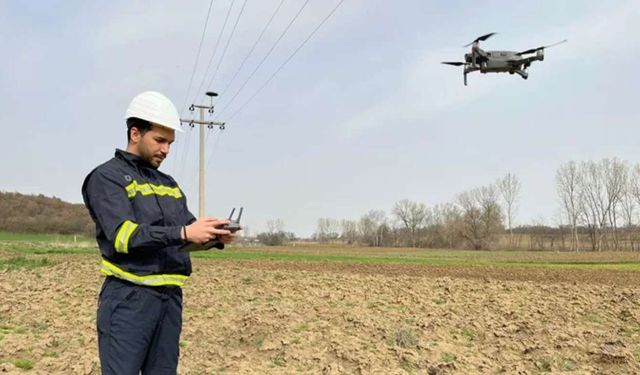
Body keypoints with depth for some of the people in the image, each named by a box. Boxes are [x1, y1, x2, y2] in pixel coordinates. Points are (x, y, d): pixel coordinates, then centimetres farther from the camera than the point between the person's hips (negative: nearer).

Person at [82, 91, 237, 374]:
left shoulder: (168, 183, 18)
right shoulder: (107, 177, -4)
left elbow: (188, 229, 16)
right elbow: (124, 235, -18)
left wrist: (215, 237, -6)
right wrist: (182, 233, -25)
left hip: (170, 296, 7)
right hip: (129, 297, -7)